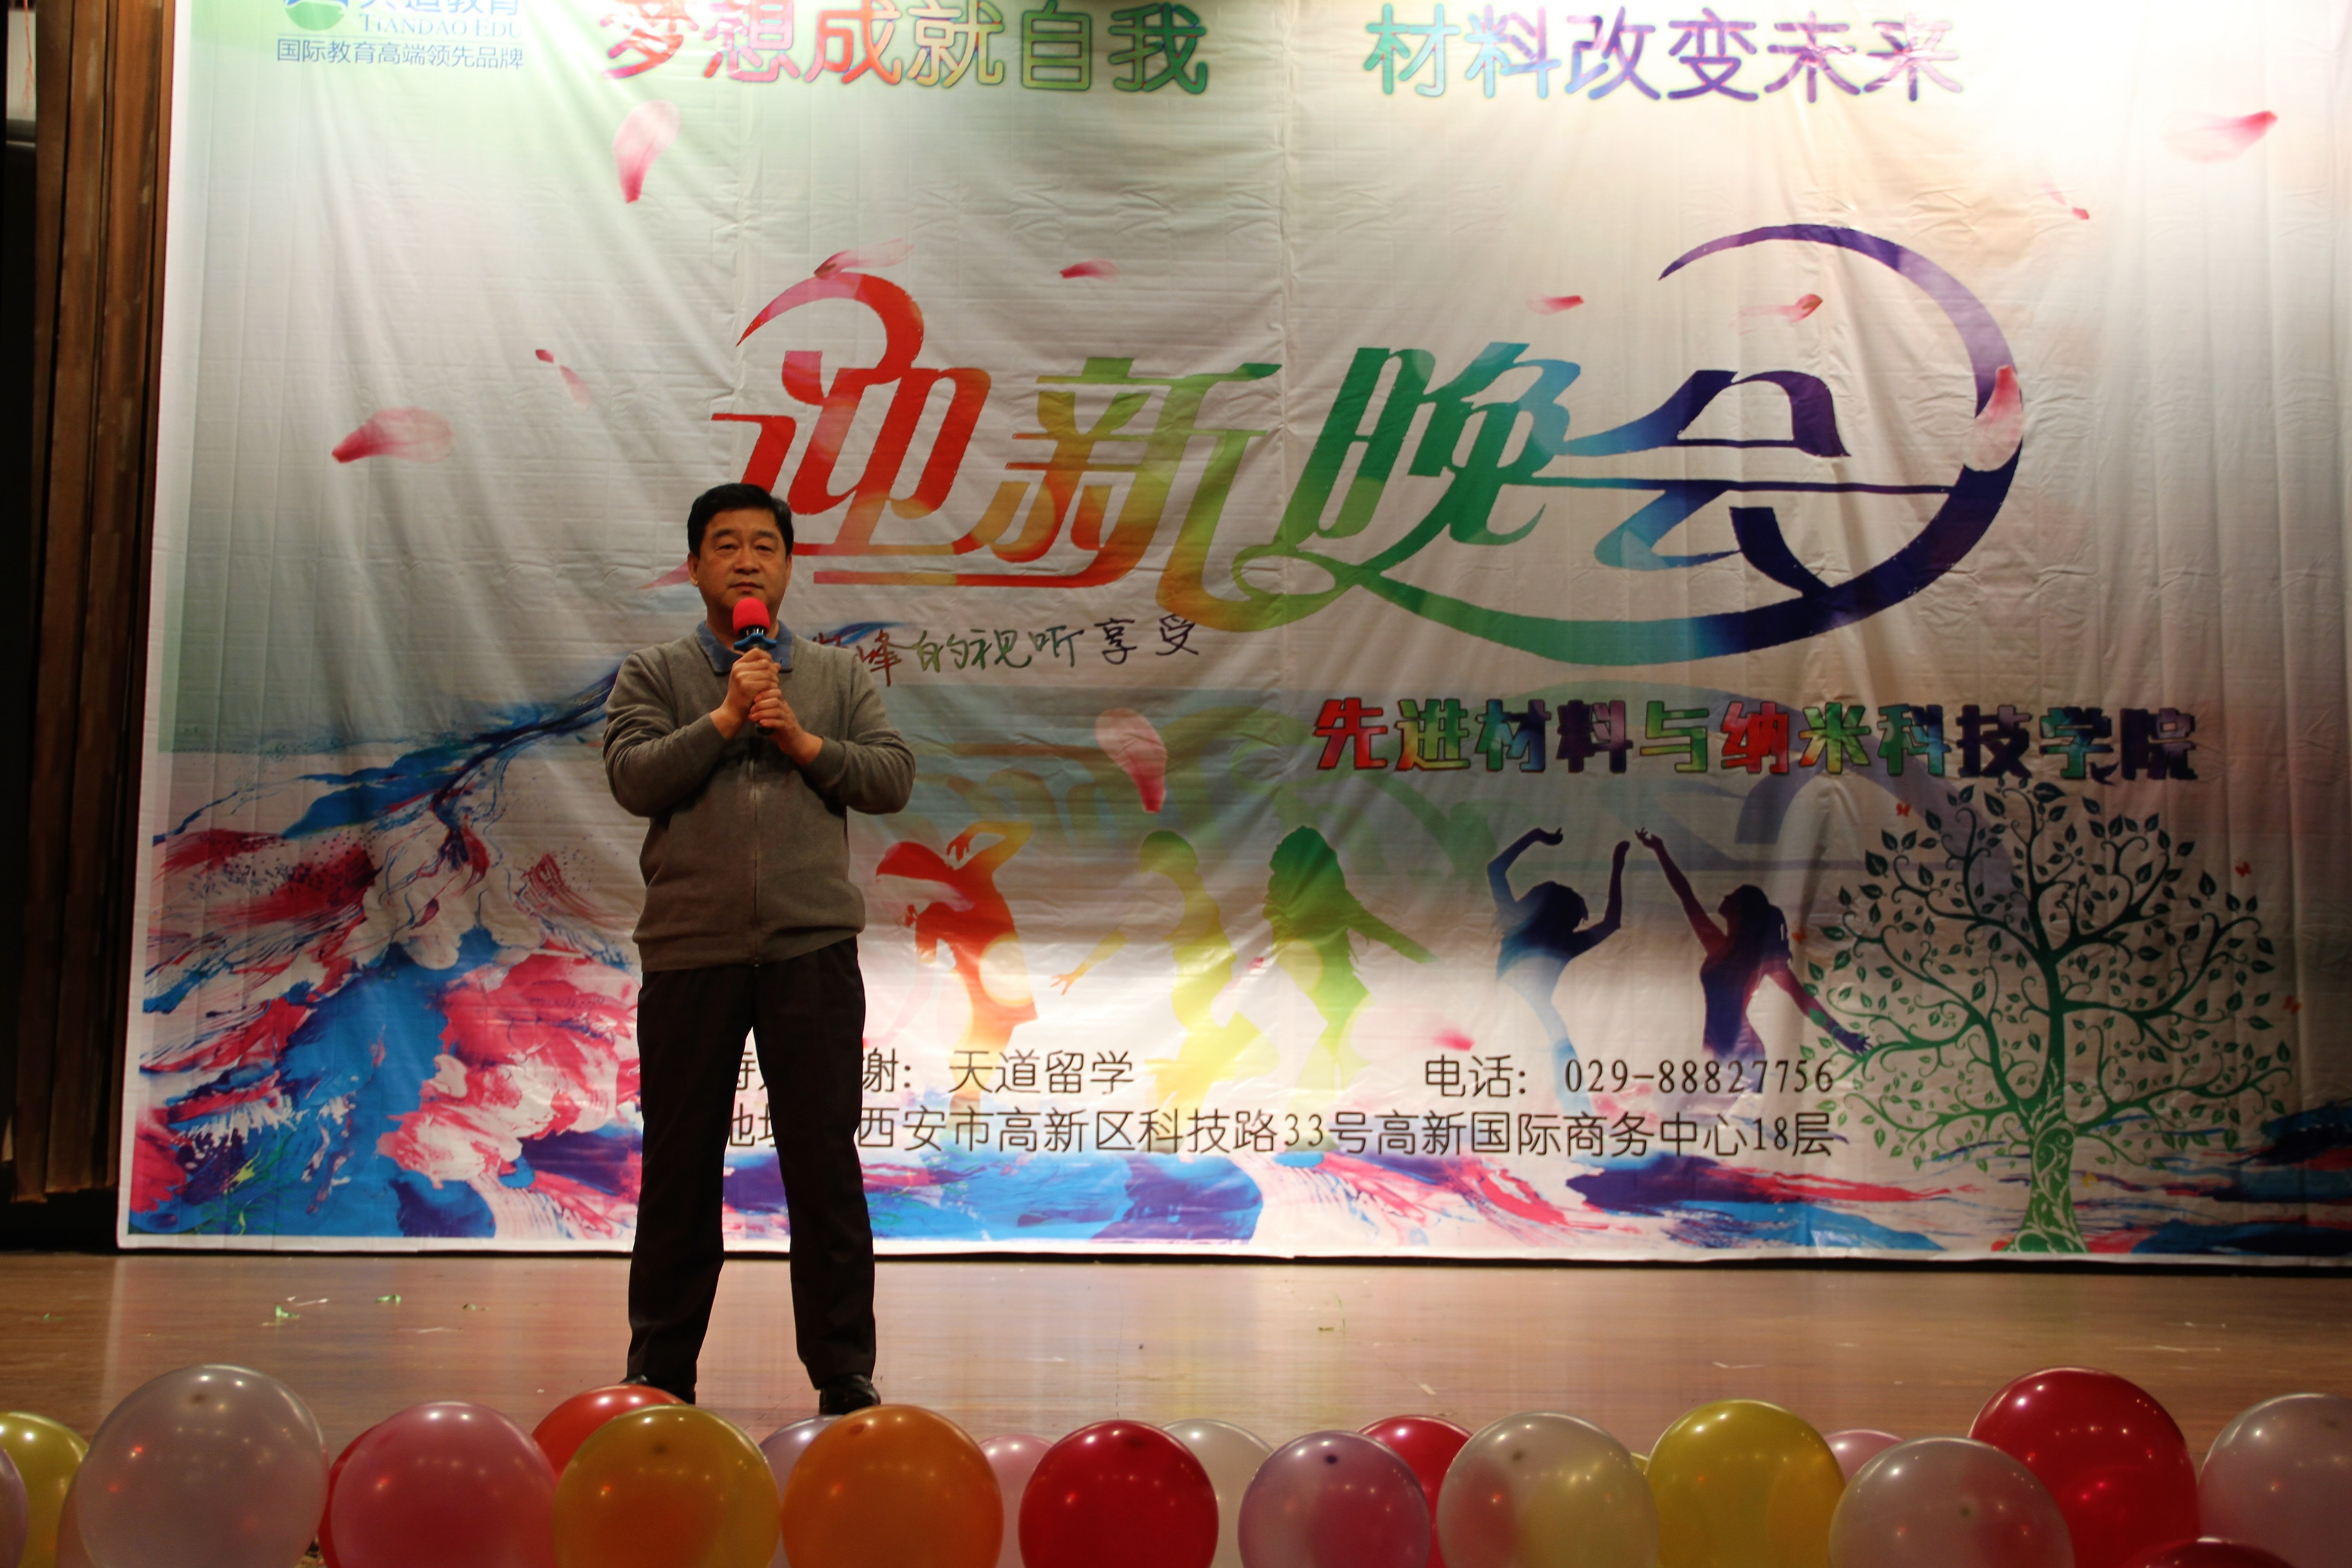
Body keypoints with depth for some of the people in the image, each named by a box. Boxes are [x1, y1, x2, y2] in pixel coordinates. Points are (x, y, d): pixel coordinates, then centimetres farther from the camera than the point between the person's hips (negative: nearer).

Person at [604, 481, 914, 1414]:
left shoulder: (838, 676, 14)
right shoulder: (652, 676, 10)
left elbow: (894, 777, 4)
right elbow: (633, 779, -5)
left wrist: (804, 742, -7)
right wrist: (725, 717, -10)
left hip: (811, 951, 1)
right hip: (690, 955, 0)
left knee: (824, 1164, 2)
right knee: (681, 1168, 8)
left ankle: (843, 1372, 11)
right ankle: (661, 1372, 20)